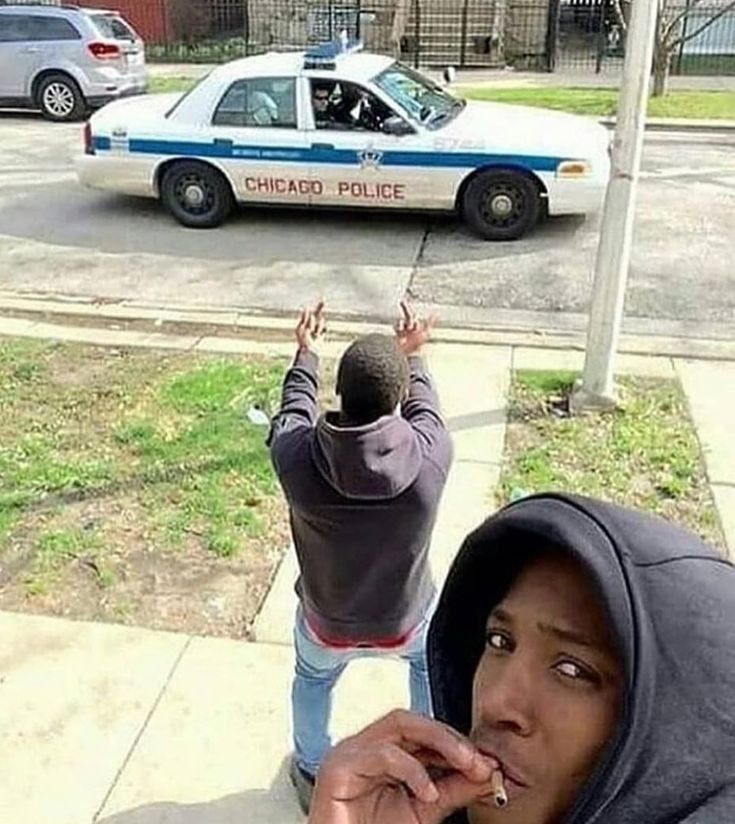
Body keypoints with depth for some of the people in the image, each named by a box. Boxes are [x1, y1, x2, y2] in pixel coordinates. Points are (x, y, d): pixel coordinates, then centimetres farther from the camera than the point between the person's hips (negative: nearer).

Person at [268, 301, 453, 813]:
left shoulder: (295, 456, -31)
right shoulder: (431, 455, -32)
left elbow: (296, 406, -6)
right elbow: (423, 406, -8)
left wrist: (306, 353, 11)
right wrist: (413, 356, 11)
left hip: (326, 622, 0)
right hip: (406, 618, 0)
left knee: (313, 681, 34)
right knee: (433, 665, 36)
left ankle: (313, 772, 57)